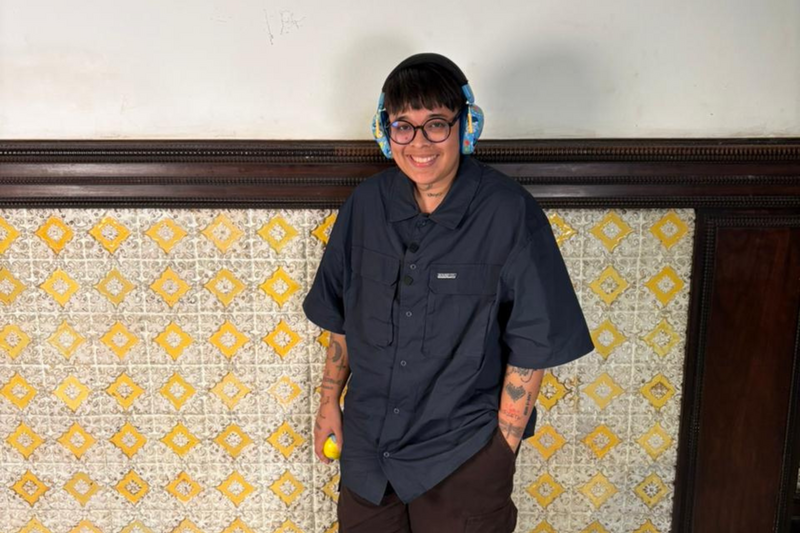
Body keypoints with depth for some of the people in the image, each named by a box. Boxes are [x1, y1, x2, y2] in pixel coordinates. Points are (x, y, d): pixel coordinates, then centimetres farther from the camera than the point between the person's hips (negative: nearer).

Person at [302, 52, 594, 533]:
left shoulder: (510, 214, -17)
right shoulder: (366, 204, -4)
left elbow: (532, 348, -12)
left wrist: (502, 451, -10)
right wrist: (330, 401, 10)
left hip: (461, 459, -4)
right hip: (367, 447, 4)